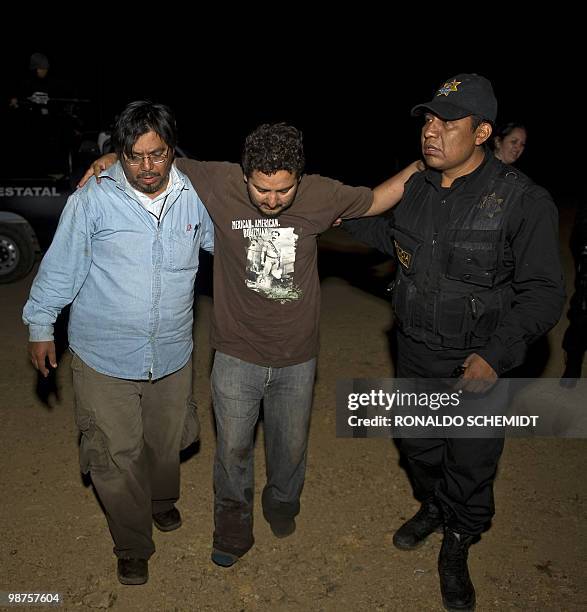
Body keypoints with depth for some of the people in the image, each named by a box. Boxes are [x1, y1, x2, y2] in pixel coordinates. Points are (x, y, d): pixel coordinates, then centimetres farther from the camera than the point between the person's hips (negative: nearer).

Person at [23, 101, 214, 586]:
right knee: (116, 456, 7)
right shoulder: (93, 200, -13)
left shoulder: (194, 196, -3)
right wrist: (40, 327, 1)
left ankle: (163, 500, 54)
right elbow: (61, 266, -4)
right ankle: (133, 546, 31)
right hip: (105, 358, -3)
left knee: (166, 442, 22)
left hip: (172, 354, 3)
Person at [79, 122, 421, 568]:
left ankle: (282, 503, 52)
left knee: (291, 446, 21)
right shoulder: (218, 182, -15)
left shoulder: (319, 194, -12)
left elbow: (374, 200, 5)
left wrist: (420, 166, -1)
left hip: (297, 358, 1)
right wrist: (114, 159, -12)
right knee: (233, 450, 15)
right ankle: (234, 527, 42)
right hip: (237, 355, -1)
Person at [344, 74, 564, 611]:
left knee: (471, 463, 12)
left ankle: (457, 548, 40)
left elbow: (543, 293, -16)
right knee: (417, 443, 23)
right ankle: (432, 507, 53)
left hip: (476, 364, -5)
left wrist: (497, 355, -26)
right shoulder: (417, 188, -2)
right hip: (414, 352, 5)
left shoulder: (523, 201, -19)